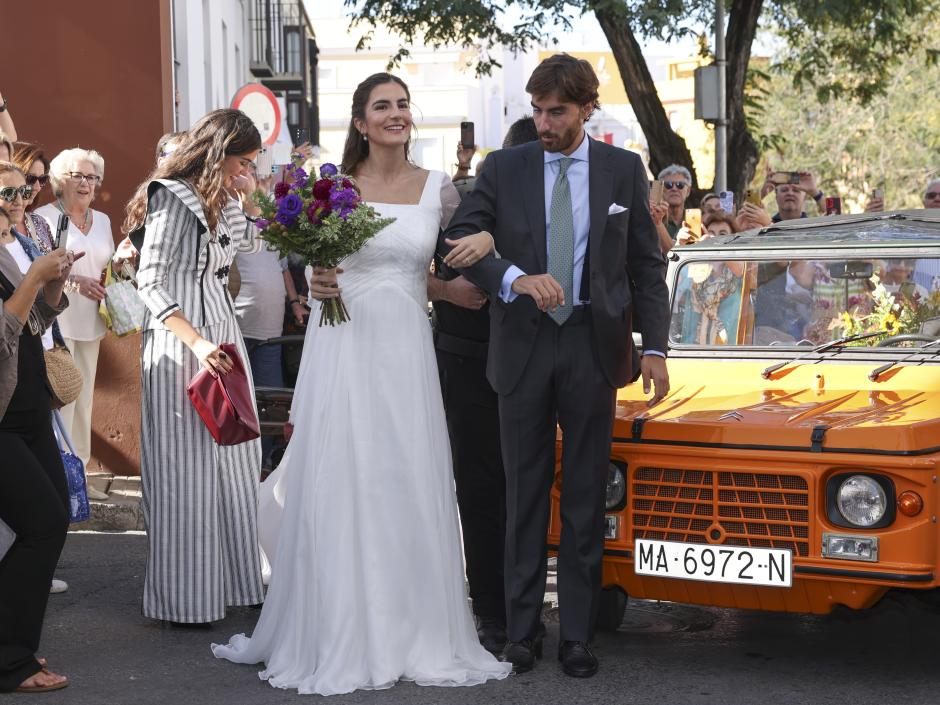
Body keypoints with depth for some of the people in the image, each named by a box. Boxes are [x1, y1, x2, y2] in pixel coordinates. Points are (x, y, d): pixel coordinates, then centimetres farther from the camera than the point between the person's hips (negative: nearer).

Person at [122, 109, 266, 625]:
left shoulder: (218, 203, 14)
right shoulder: (173, 200, -11)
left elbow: (255, 243, 31)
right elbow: (150, 283, -17)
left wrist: (250, 195, 13)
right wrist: (197, 343, -25)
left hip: (221, 339, 9)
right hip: (180, 346, -9)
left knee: (233, 463, 11)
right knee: (186, 469, -2)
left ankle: (233, 578, 22)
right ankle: (185, 598, 7)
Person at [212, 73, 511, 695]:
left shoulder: (438, 189, 6)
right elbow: (303, 265, 11)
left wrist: (488, 242, -9)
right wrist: (313, 283, -10)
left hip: (406, 350, 1)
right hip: (341, 347, -1)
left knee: (408, 486, 3)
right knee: (337, 487, 1)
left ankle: (413, 635, 15)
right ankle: (340, 638, 12)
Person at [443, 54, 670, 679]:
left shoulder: (624, 170, 4)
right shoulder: (503, 169, 2)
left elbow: (647, 266, 6)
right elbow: (458, 242, -6)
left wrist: (655, 348, 0)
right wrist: (517, 278, -23)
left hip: (593, 348, 0)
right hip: (523, 348, 0)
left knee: (586, 498, 5)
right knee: (525, 495, 6)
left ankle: (578, 636, 13)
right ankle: (523, 632, 14)